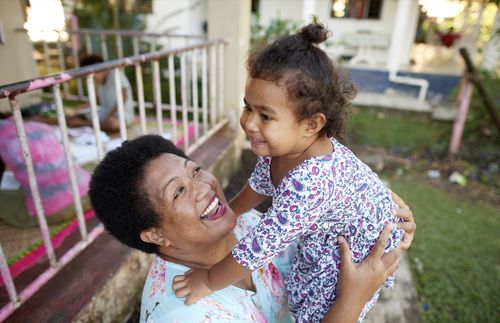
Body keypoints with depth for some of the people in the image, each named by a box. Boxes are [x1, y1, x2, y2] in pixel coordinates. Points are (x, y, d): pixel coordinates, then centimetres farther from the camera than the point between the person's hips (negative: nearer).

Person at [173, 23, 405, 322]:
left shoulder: (308, 183, -45)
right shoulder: (279, 145, -18)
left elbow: (259, 247, -37)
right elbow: (259, 186, 3)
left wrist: (208, 282, -22)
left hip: (359, 248, -6)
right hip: (321, 232, 7)